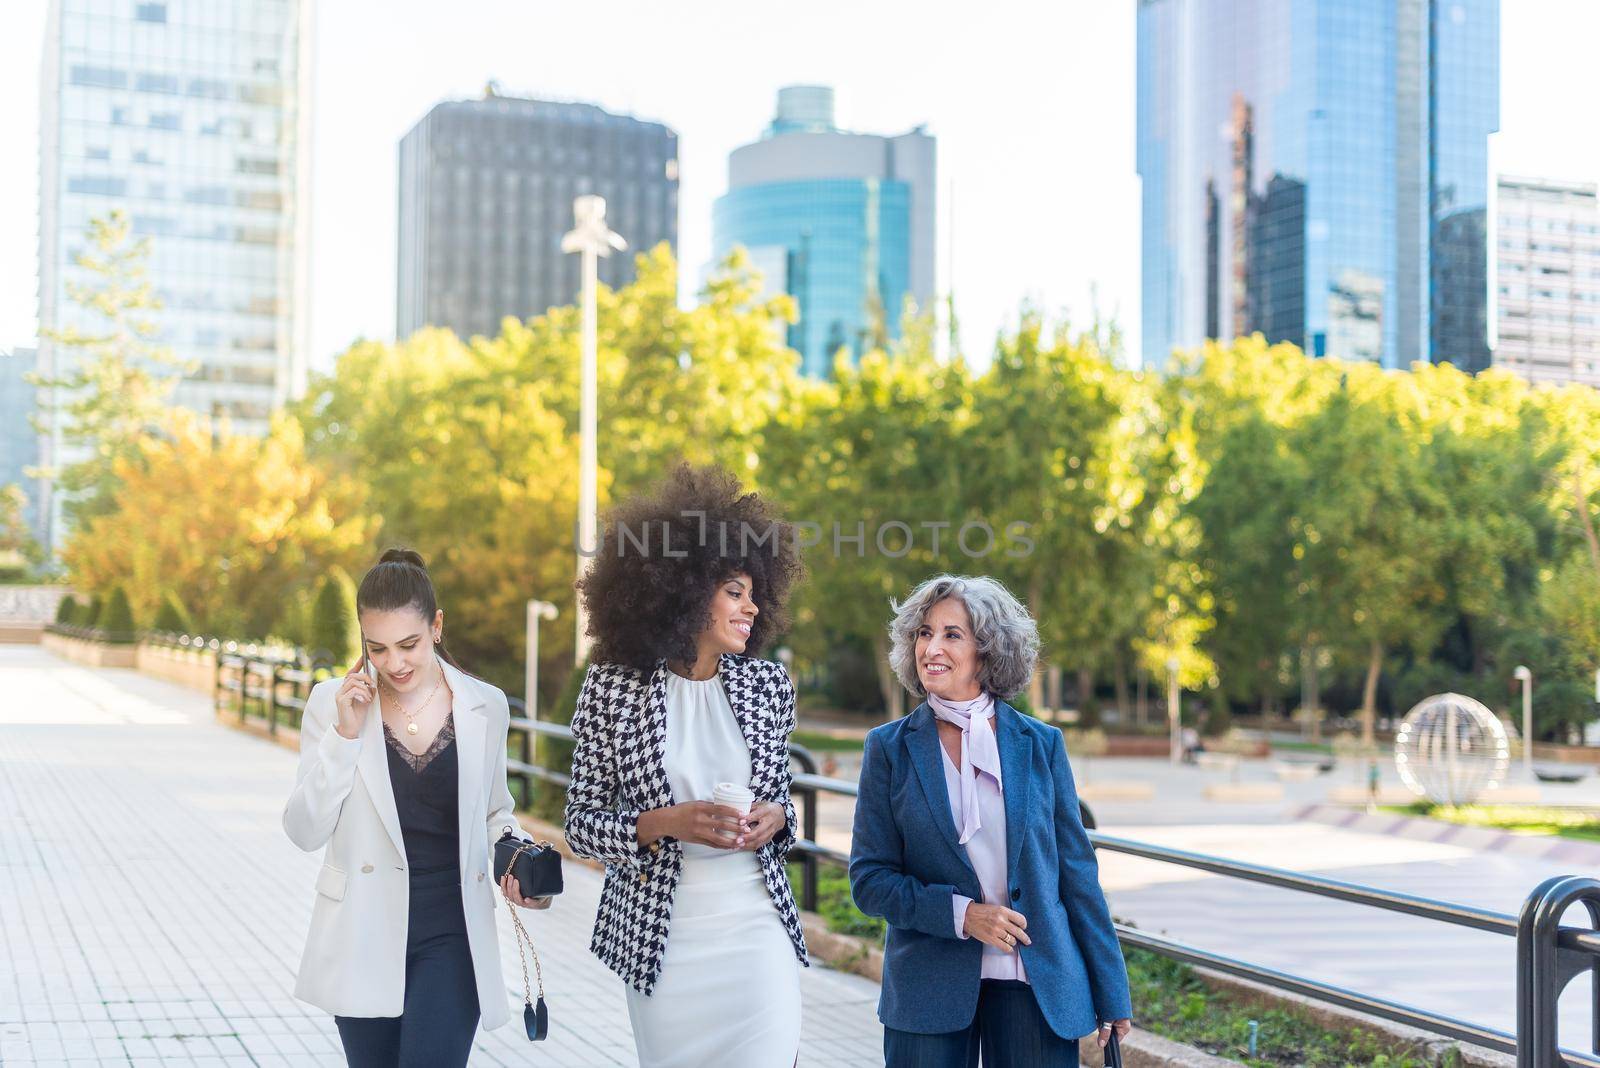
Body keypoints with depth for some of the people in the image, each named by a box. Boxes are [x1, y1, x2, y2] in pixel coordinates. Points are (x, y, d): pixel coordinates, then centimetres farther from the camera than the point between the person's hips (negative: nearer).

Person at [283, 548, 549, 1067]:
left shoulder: (486, 707, -1)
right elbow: (305, 831, -7)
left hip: (451, 935, -1)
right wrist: (346, 733, -16)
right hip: (363, 939, 1)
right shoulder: (334, 702, -3)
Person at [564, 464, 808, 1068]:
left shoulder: (769, 685, 3)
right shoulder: (613, 687, -4)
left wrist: (776, 816, -7)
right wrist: (666, 823, -19)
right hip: (660, 938, -1)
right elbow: (580, 824, -3)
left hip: (757, 927, 2)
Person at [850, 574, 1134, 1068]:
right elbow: (869, 879, 0)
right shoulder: (889, 748, 1)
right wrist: (960, 914, -14)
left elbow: (1076, 870, 5)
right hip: (929, 991, 0)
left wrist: (1110, 995, 5)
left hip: (1038, 985, 1)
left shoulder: (1041, 744, 3)